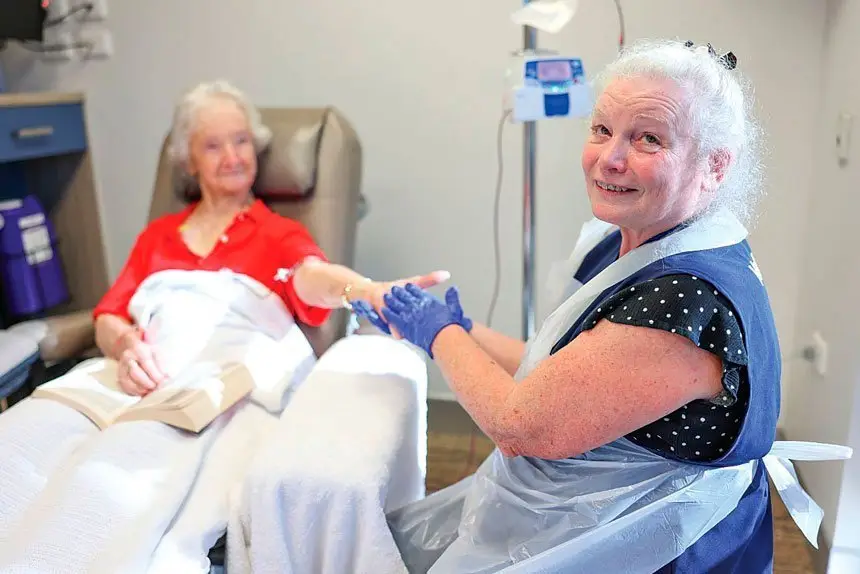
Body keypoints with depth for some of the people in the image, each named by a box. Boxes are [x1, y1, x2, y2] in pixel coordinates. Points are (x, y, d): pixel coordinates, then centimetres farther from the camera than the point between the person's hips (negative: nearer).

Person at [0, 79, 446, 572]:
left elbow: (312, 276, -8)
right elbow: (107, 317, 21)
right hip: (140, 377, 4)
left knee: (109, 474, -34)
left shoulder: (280, 232, 17)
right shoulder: (157, 235, 29)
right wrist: (125, 345, -7)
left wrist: (368, 290, -34)